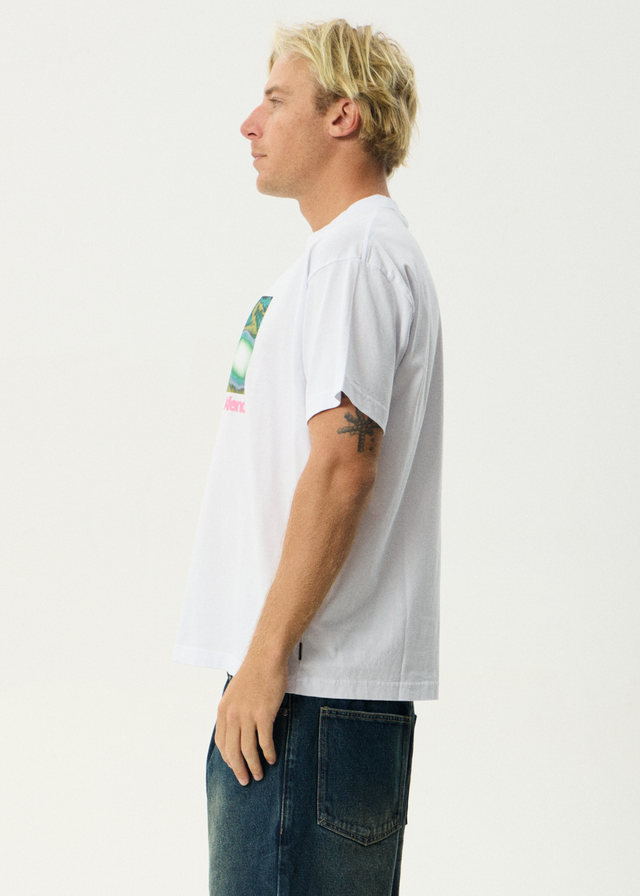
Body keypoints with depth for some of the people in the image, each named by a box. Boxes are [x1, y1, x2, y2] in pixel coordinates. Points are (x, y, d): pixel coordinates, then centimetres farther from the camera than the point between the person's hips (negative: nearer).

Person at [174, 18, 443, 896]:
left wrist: (265, 659, -20)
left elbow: (342, 466, -21)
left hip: (313, 694, -10)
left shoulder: (359, 253, -12)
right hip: (309, 688, 10)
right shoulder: (346, 253, 20)